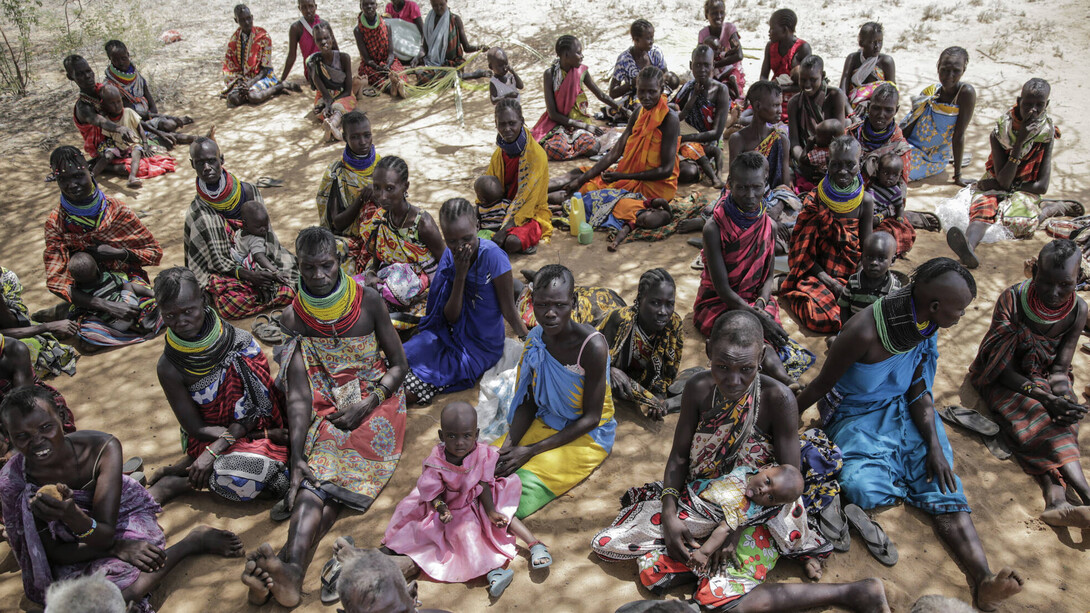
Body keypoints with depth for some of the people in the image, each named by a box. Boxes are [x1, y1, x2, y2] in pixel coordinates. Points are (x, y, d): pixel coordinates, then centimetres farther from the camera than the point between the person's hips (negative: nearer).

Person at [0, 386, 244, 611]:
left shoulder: (102, 448, -28)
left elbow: (104, 536, -28)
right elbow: (51, 552, -15)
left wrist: (73, 517, -51)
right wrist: (117, 548, -28)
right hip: (75, 546, 4)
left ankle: (191, 541, -9)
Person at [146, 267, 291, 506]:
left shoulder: (241, 342, -10)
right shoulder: (169, 368, -9)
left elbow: (255, 406, -10)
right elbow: (196, 428, -6)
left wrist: (215, 449, -23)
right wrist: (267, 434, -15)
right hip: (210, 439, -1)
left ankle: (184, 469, -10)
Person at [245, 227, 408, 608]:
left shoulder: (368, 302, -2)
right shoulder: (293, 319, -1)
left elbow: (398, 365, 4)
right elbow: (298, 396, -9)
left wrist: (367, 403, -14)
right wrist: (296, 457, -21)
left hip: (374, 402, -1)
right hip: (326, 410, 1)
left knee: (321, 477, -27)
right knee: (315, 475, -28)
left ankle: (291, 566, -46)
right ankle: (292, 571, -49)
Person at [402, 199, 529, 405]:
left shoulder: (492, 256, -23)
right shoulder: (450, 256, -7)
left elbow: (509, 311, -13)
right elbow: (451, 318, -10)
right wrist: (460, 275, -22)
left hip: (480, 348, -5)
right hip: (451, 334, 5)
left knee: (410, 392, -14)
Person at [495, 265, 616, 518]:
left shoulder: (592, 346, -27)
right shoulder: (536, 338, -8)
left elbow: (591, 418, -20)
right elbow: (528, 401, 3)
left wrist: (531, 451, -21)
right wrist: (509, 444, -15)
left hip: (587, 436, -5)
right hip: (545, 423, 6)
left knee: (525, 490, -22)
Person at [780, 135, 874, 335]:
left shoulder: (865, 202, -1)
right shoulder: (816, 198, -6)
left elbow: (866, 250, 2)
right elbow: (804, 249, -5)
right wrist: (828, 281, -16)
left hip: (851, 274, 2)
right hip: (819, 272, -2)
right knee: (821, 318, -28)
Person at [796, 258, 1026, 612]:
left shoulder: (925, 326, -5)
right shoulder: (865, 331, -27)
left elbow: (917, 389, 3)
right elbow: (821, 386, -15)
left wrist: (935, 445, -8)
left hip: (903, 411, 5)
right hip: (858, 418, -5)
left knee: (941, 484, -19)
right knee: (868, 491, -32)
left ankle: (983, 583, -33)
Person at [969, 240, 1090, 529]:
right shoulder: (1011, 300, -20)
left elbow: (1059, 368, -5)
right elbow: (1001, 366, -19)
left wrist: (1062, 399, -26)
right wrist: (1041, 395, -31)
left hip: (1042, 377, 4)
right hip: (1004, 378, -4)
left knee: (1055, 425, -28)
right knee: (1038, 418, -31)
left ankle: (1056, 497, -48)